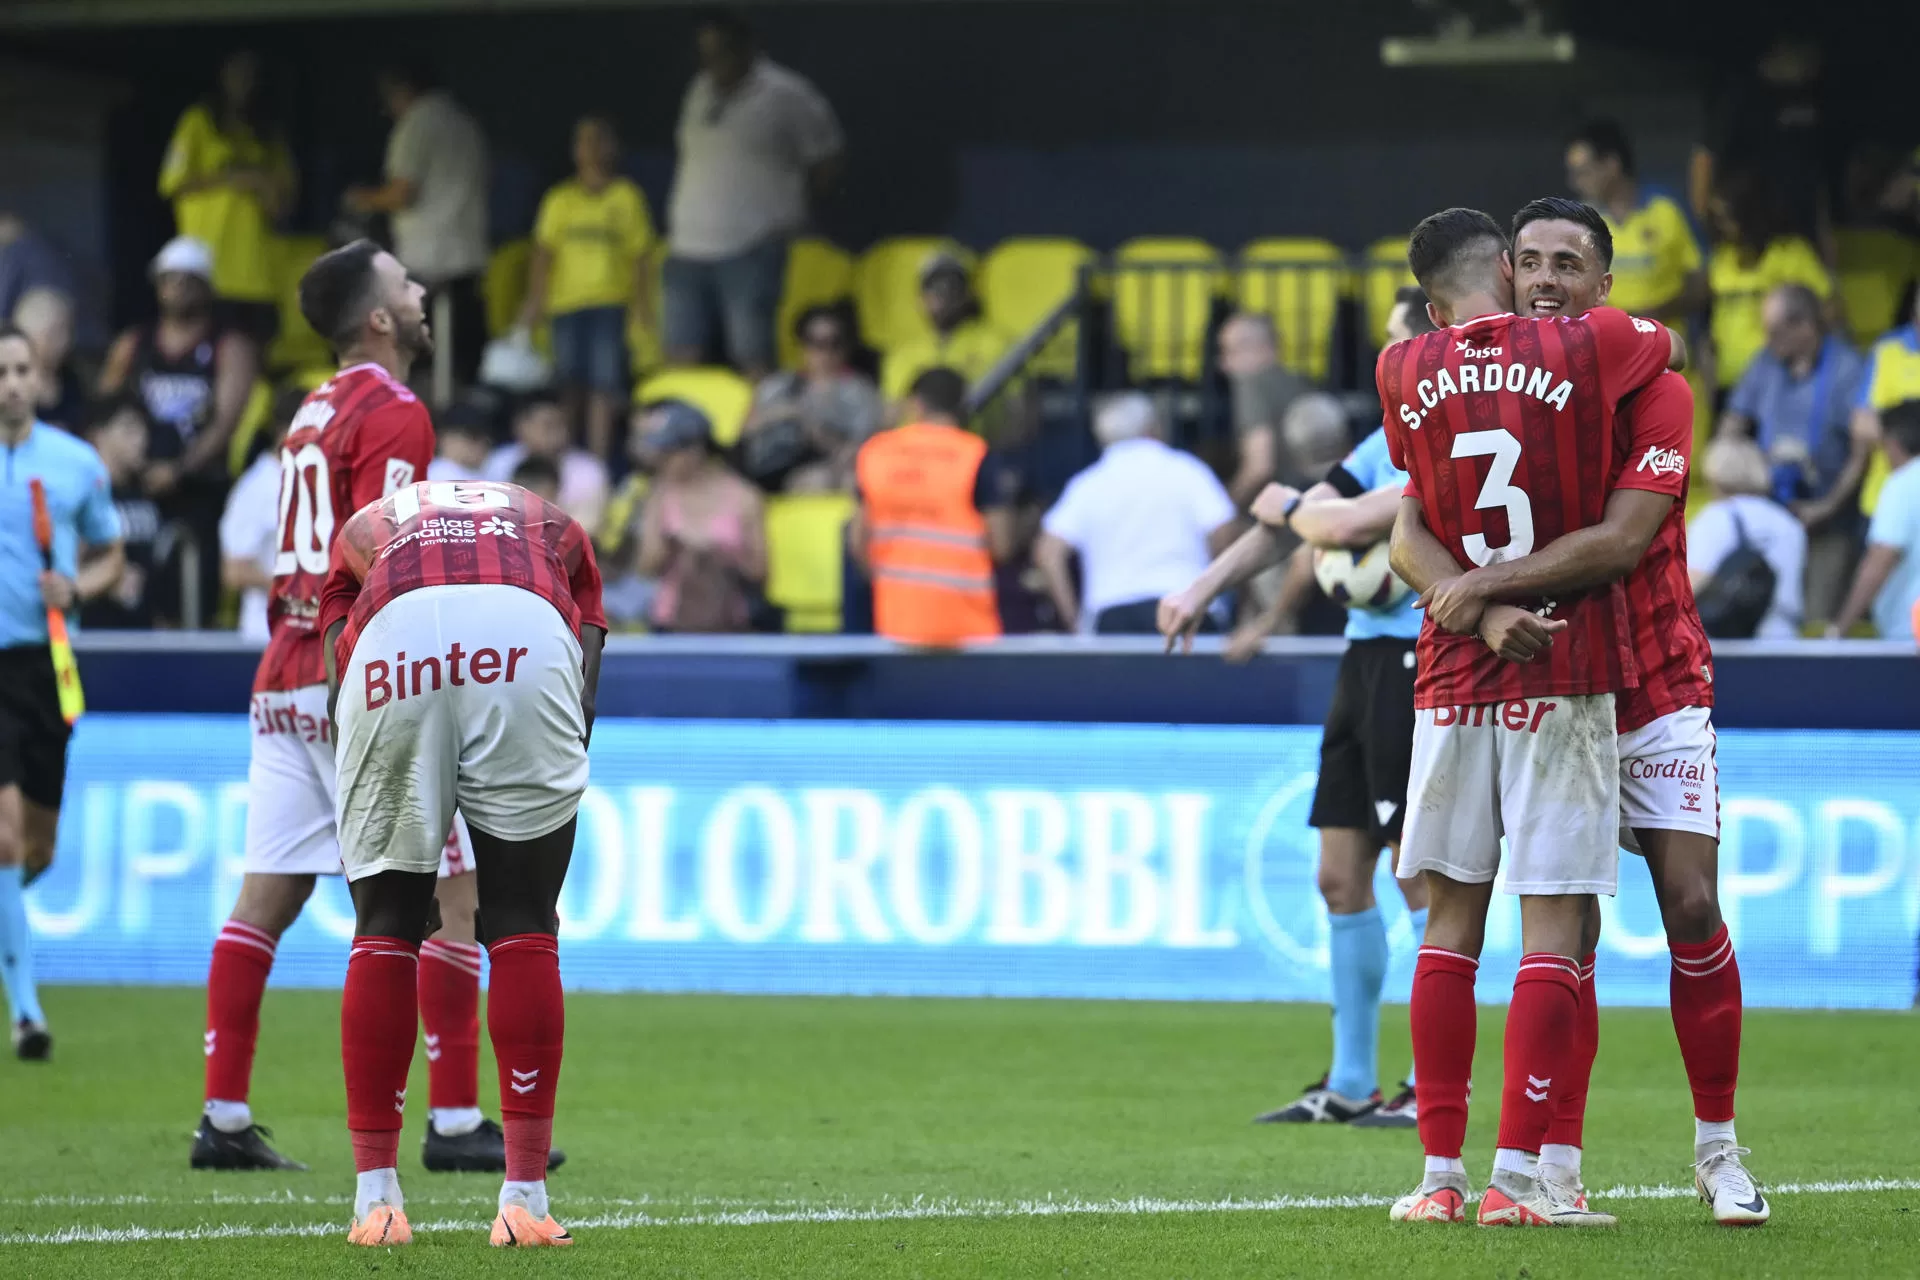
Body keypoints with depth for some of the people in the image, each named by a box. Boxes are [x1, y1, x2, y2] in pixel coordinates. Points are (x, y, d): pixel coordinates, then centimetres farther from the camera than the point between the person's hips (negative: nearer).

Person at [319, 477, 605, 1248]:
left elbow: (338, 677, 26)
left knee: (384, 927, 12)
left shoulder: (364, 529, 40)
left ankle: (376, 1197, 12)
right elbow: (582, 689, 25)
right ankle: (525, 1198, 7)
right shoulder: (556, 528, 40)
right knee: (523, 928, 9)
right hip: (529, 638, 0)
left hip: (393, 638, 0)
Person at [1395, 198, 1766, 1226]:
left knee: (1693, 911, -6)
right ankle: (1557, 1169, 1)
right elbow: (1410, 536, -12)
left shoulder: (1653, 392, -10)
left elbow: (1621, 541, -23)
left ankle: (1719, 1151, 7)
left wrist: (1484, 584, -28)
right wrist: (1475, 606, -32)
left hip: (1658, 690, -1)